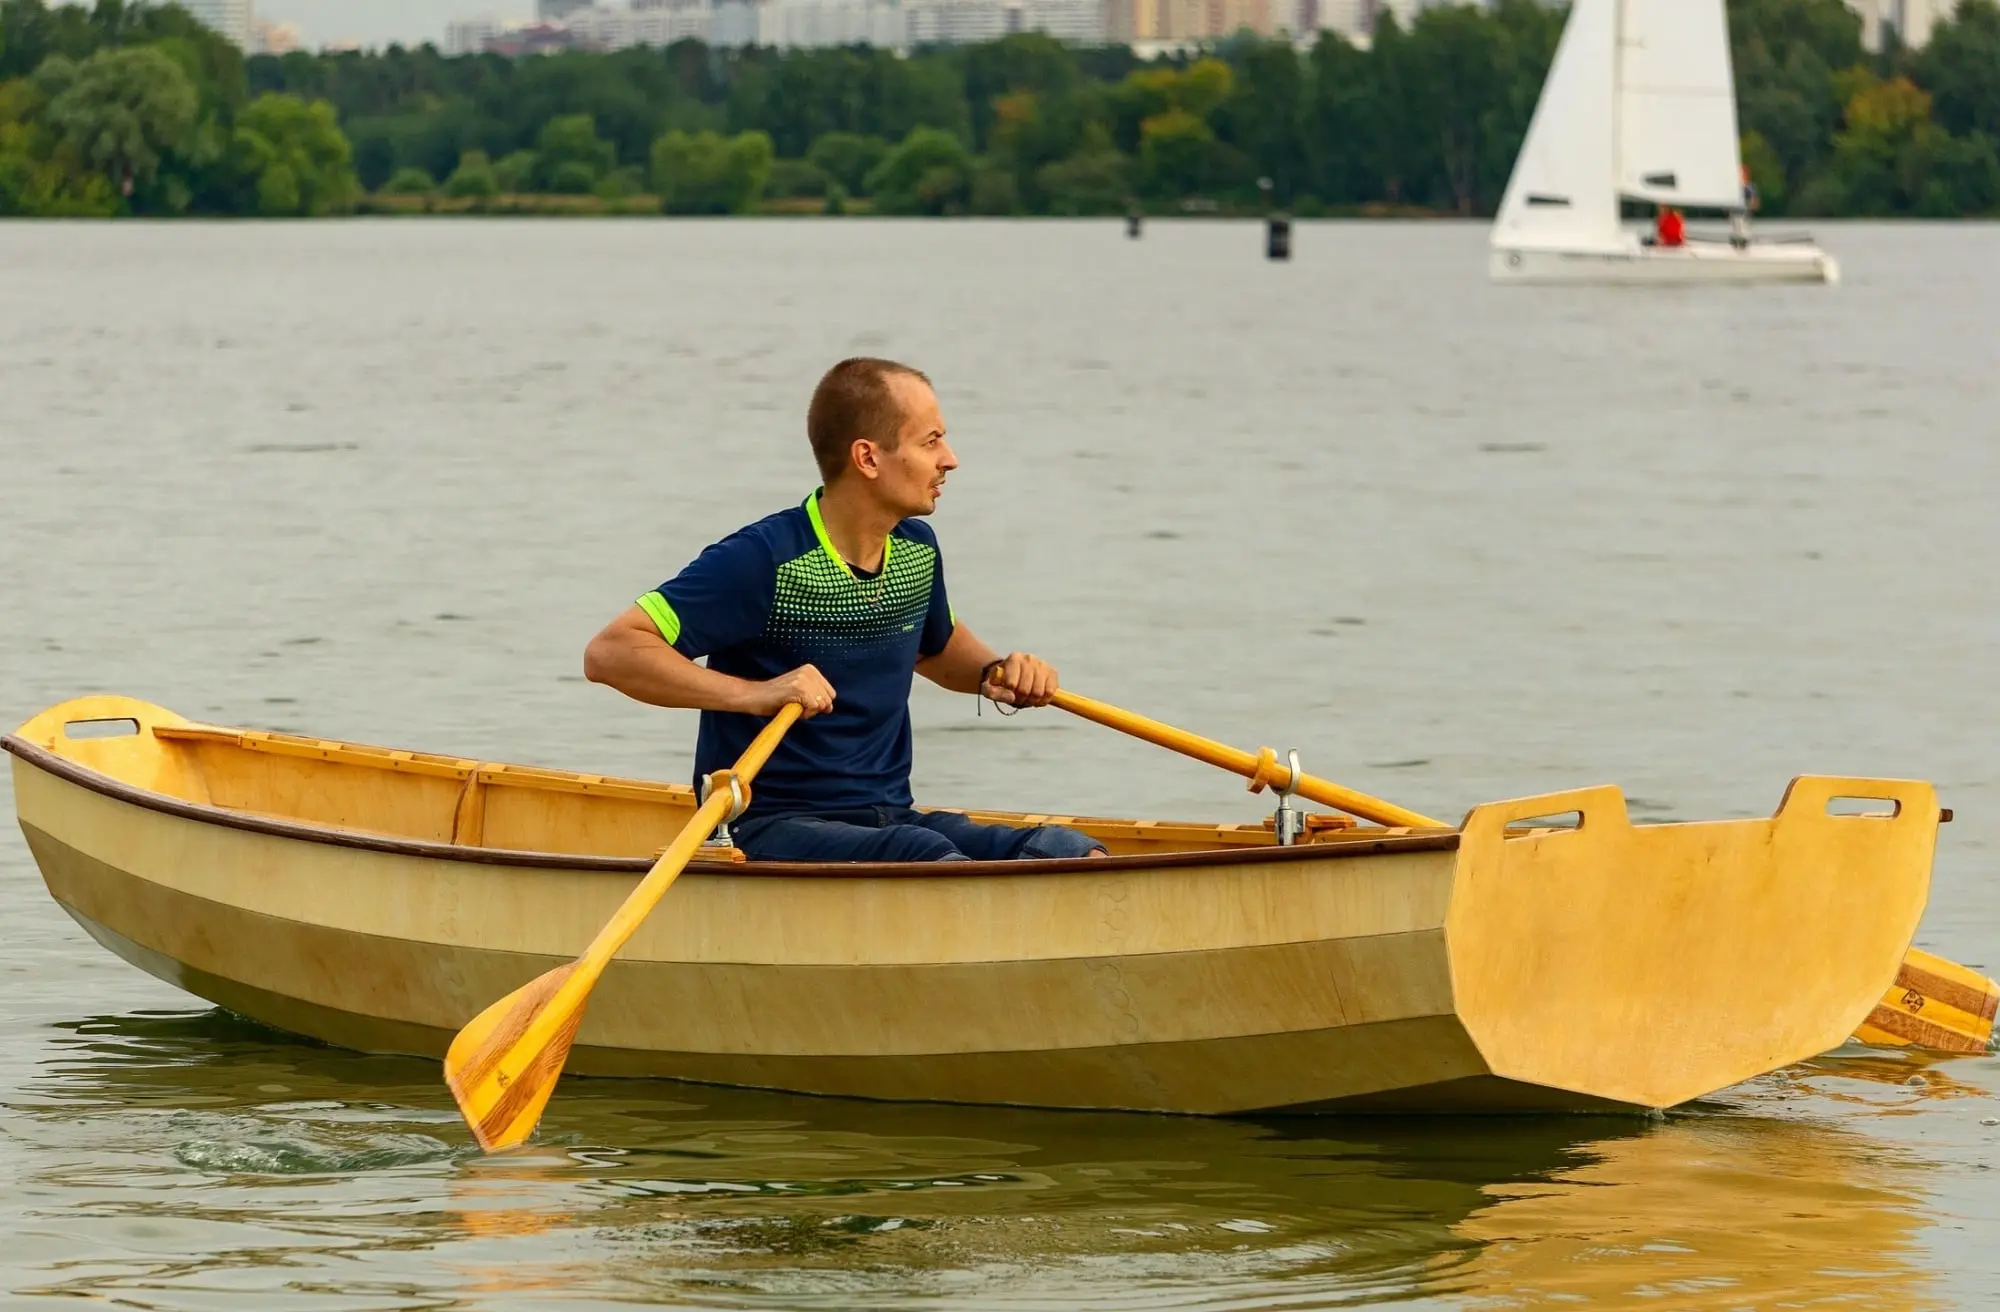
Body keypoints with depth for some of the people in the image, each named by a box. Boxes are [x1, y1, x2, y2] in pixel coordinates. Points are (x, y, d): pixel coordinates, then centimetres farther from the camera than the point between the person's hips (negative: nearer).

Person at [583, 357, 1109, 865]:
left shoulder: (918, 551, 11)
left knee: (1076, 854, -17)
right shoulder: (765, 560, -12)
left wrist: (997, 672, 12)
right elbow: (608, 653, -17)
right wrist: (755, 694, -27)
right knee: (934, 861, -37)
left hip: (891, 820, 7)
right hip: (768, 830, -7)